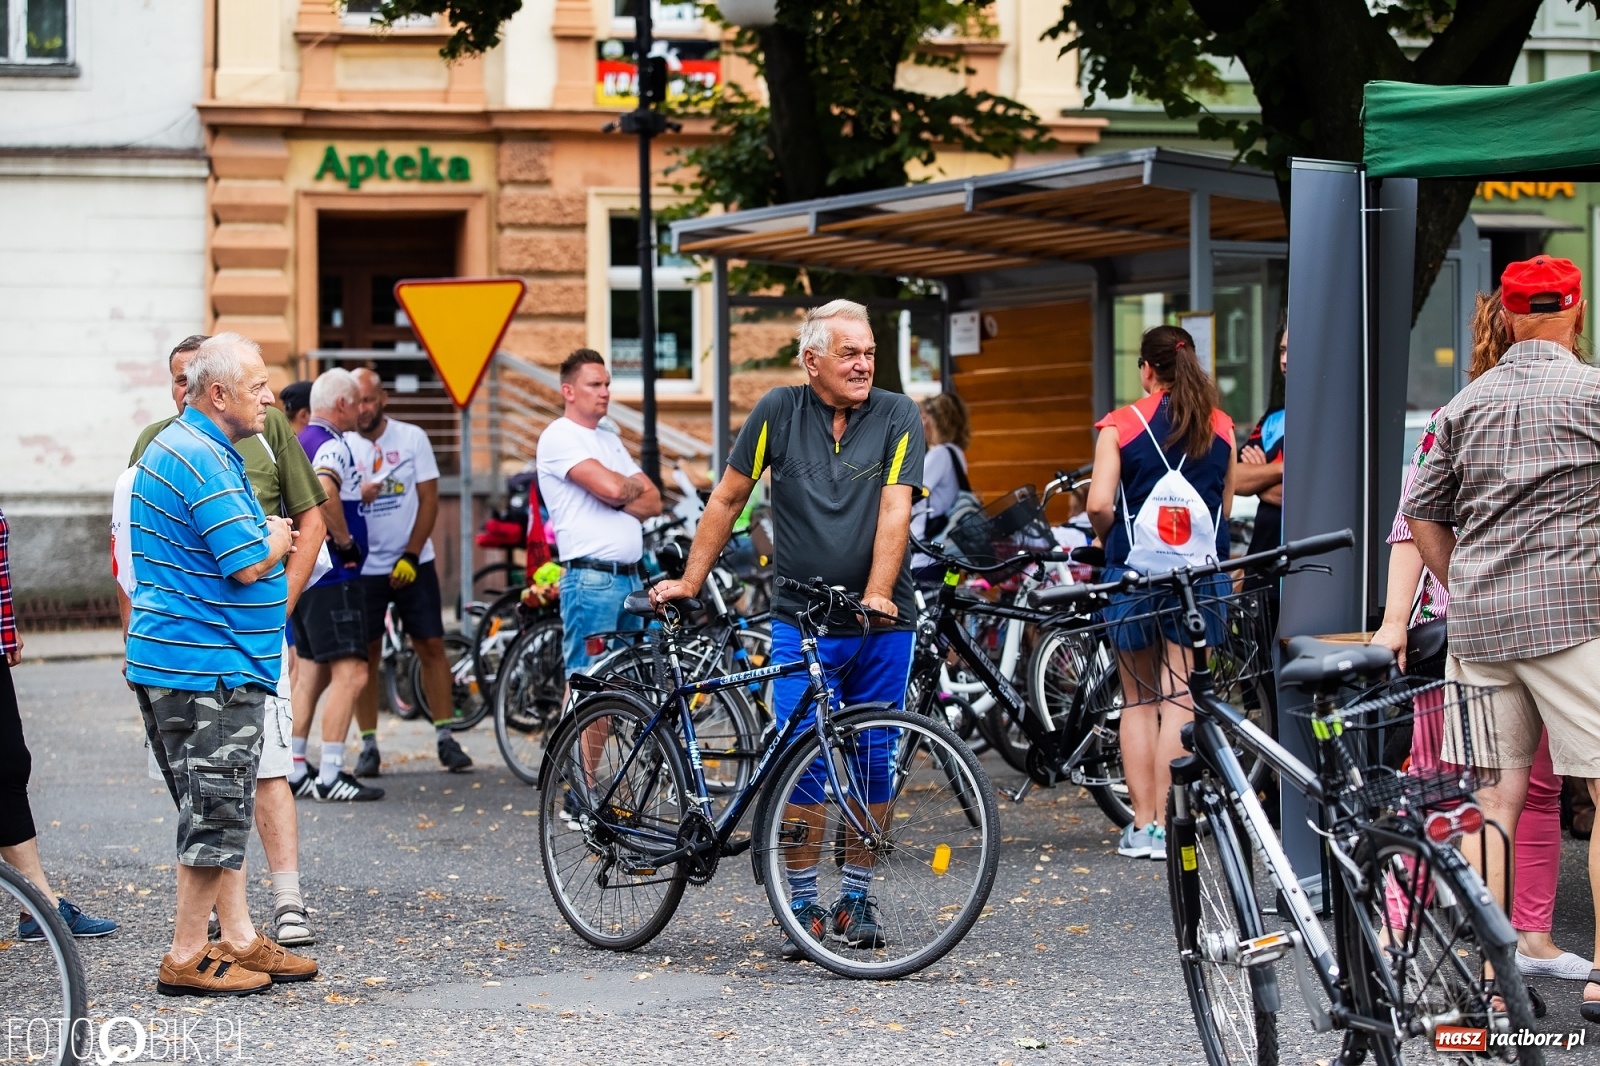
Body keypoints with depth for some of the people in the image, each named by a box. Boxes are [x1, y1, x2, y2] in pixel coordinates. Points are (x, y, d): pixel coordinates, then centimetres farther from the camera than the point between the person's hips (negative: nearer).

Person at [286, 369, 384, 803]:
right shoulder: (333, 445, -14)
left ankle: (294, 771, 19)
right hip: (332, 576, -10)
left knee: (312, 670, 16)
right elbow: (323, 490, -35)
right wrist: (346, 540, -23)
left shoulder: (301, 443, 17)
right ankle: (330, 777, -14)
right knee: (350, 673, -10)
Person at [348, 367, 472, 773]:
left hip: (412, 563, 0)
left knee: (431, 646, -1)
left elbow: (428, 500, -1)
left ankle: (445, 738, 5)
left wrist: (410, 556, -9)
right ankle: (369, 745, 7)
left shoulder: (412, 438, -1)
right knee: (366, 654, 1)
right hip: (362, 568, 0)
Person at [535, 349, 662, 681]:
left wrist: (620, 500, -7)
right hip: (592, 578, -8)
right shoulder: (559, 437, -7)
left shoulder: (611, 440, 20)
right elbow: (611, 487, -19)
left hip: (631, 578, 8)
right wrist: (636, 486, 3)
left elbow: (653, 502, 12)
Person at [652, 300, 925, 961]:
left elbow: (894, 510, -12)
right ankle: (803, 907, 1)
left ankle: (856, 900, 17)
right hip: (802, 619, 0)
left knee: (874, 760, 5)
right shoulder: (779, 412, 0)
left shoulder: (898, 417, -2)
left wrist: (875, 598, -24)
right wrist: (690, 581, 7)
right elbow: (728, 498, 8)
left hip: (882, 621, 0)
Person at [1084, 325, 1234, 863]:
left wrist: (1112, 538, 9)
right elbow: (1227, 506, 7)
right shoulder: (1220, 427, 5)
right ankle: (1167, 824, -4)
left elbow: (1098, 504, -10)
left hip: (1135, 570, -1)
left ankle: (1142, 826, 8)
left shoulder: (1121, 425, -3)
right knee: (1180, 699, 1)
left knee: (1138, 701, 9)